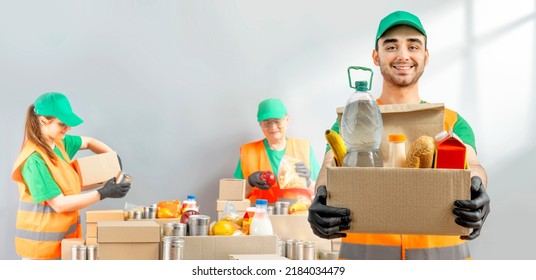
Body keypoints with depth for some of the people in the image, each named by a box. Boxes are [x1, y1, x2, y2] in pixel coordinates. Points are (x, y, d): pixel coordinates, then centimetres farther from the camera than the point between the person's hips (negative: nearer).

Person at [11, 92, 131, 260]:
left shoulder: (58, 143, 1)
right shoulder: (34, 160, -23)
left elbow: (88, 142, 21)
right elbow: (59, 204, -24)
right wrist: (103, 193, -24)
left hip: (64, 235, 8)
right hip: (42, 242, -8)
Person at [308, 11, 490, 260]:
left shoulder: (453, 122, 6)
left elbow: (470, 165, -12)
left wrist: (476, 189, -36)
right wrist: (322, 201, -36)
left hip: (442, 252, 1)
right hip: (365, 252, -1)